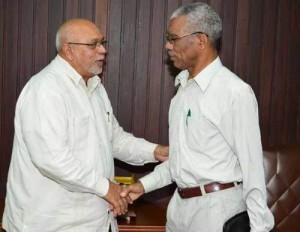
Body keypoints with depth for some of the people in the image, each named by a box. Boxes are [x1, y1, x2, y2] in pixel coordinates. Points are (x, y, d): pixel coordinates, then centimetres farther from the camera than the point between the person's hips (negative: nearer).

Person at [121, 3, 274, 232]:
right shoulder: (185, 88, 8)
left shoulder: (235, 92, -17)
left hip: (217, 208, -7)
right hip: (180, 204, 7)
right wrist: (145, 184, 8)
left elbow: (252, 165, -15)